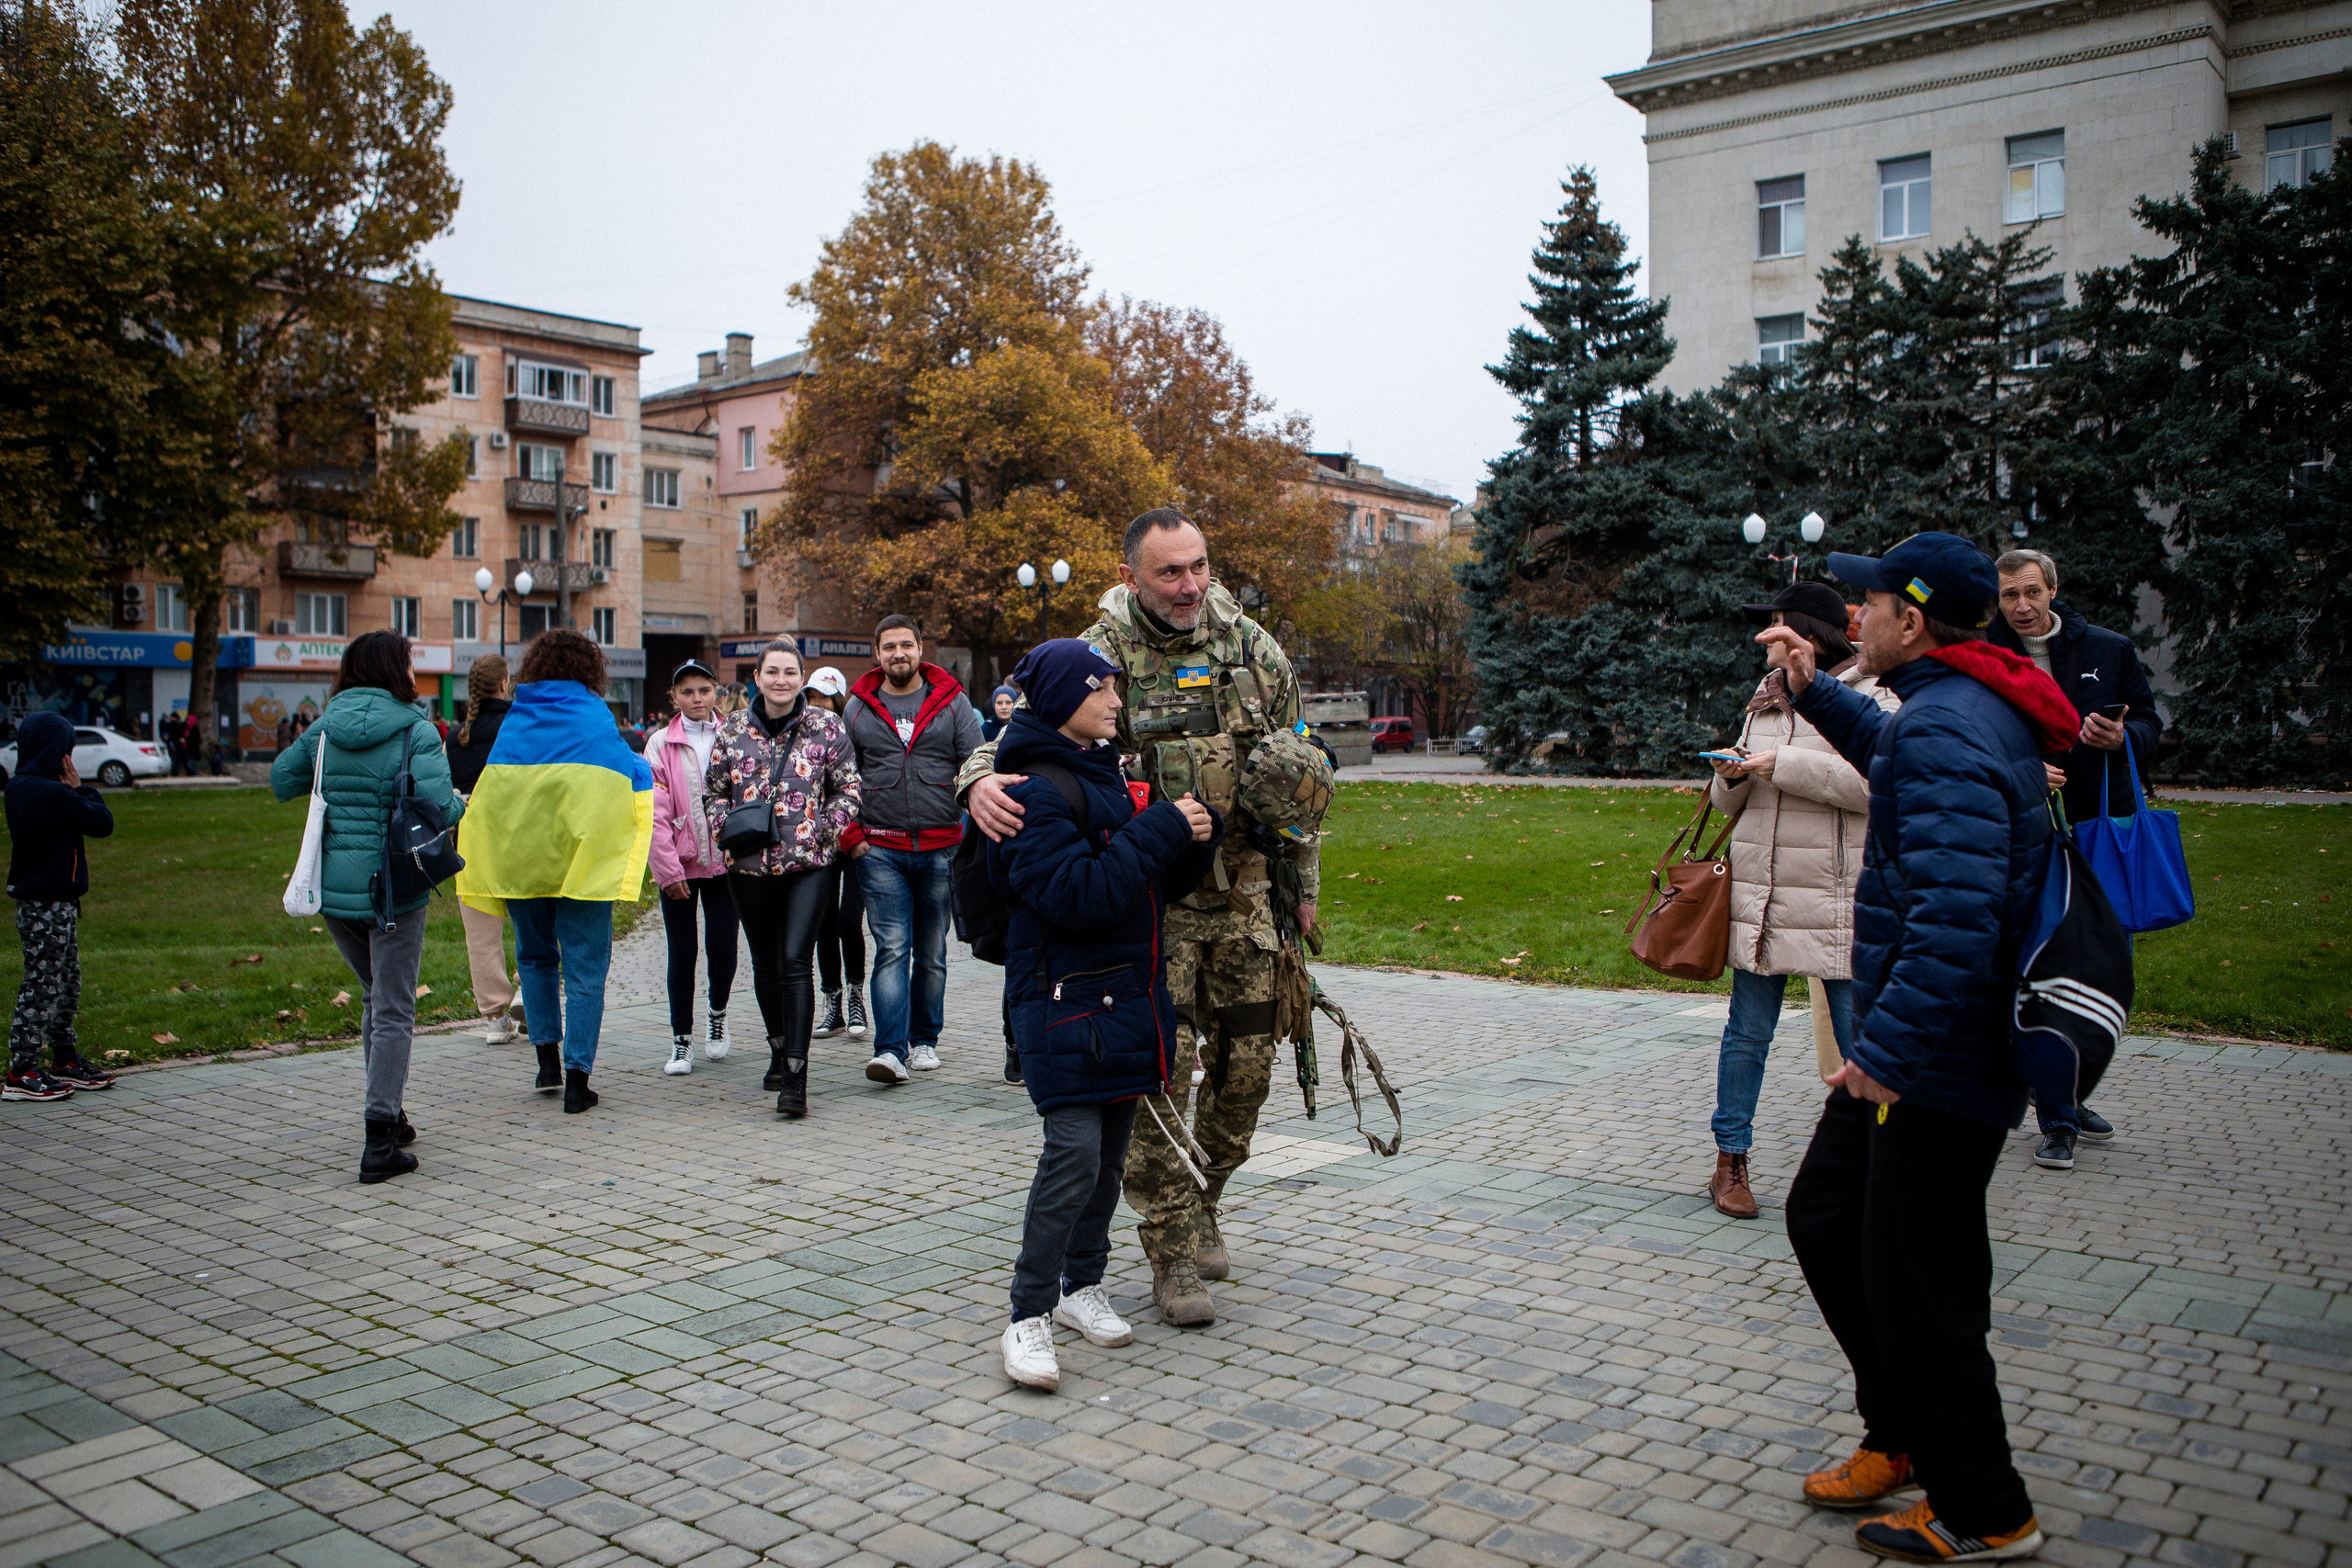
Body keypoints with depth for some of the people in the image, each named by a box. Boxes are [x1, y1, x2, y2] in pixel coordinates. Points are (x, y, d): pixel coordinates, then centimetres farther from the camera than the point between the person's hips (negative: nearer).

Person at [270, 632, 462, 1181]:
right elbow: (439, 806, -21)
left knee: (374, 997, 23)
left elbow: (281, 780, 14)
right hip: (392, 888, -5)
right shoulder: (416, 733, -11)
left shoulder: (324, 729, 4)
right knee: (393, 1011, 1)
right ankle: (380, 1141, -4)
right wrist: (462, 802, 0)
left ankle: (389, 1116, 30)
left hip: (332, 887, 5)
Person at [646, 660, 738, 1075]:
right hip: (678, 865, 0)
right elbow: (656, 813, -3)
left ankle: (718, 1014, 25)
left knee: (722, 943, -4)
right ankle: (681, 1041, 14)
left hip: (724, 859, 0)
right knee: (682, 951, 3)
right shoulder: (660, 745, 2)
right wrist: (667, 868, -9)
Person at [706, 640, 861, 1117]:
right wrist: (728, 827, -4)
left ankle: (795, 1076, -14)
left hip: (809, 863, -3)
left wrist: (823, 830, -9)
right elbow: (713, 790, 14)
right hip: (750, 865, 3)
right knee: (765, 965, 14)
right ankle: (778, 1050, 35)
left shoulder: (826, 727, 0)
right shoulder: (732, 729, 6)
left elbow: (848, 790, 5)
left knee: (795, 962, -14)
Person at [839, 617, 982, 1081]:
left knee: (932, 953, 10)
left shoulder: (951, 703, 5)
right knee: (892, 948, -9)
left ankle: (924, 1041, 23)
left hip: (940, 847, 1)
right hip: (880, 849, -1)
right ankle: (890, 1051, -13)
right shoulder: (858, 708, 7)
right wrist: (850, 836, 0)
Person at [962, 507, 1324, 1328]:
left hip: (1246, 890, 4)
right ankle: (1173, 1252, 9)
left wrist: (1302, 881, 12)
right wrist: (982, 777, -35)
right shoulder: (1100, 655, -7)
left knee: (1246, 1062, 9)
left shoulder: (1254, 650, 4)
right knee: (1162, 1071, -4)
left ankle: (1201, 1204, 33)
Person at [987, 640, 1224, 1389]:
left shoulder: (1109, 773, 14)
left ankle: (1081, 1285, 28)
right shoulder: (1034, 790, -13)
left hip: (1129, 995, 8)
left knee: (1111, 1150, 13)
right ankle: (1029, 1315, -3)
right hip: (1064, 997, -8)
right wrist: (1159, 829, -19)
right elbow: (1079, 893, -24)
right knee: (1074, 1150, -14)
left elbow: (1167, 884, 16)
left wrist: (1197, 834, -3)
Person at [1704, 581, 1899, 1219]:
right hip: (1758, 894, 5)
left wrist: (1783, 764, -18)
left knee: (1859, 1034, 0)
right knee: (1748, 1031, 8)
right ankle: (1730, 1161, 17)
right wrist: (1733, 776, -2)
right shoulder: (1764, 701, 16)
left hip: (1837, 902, -5)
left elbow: (1876, 782, -19)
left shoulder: (1870, 698, -3)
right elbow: (1730, 803, 20)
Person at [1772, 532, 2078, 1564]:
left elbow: (1955, 914, -32)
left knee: (1915, 1282, 1)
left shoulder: (1947, 730, -23)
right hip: (1915, 1039, 11)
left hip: (1936, 1060, -11)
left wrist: (1889, 1047, -29)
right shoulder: (1963, 708, 10)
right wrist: (1816, 695, 34)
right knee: (1825, 1217, 20)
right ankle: (1906, 1438, 34)